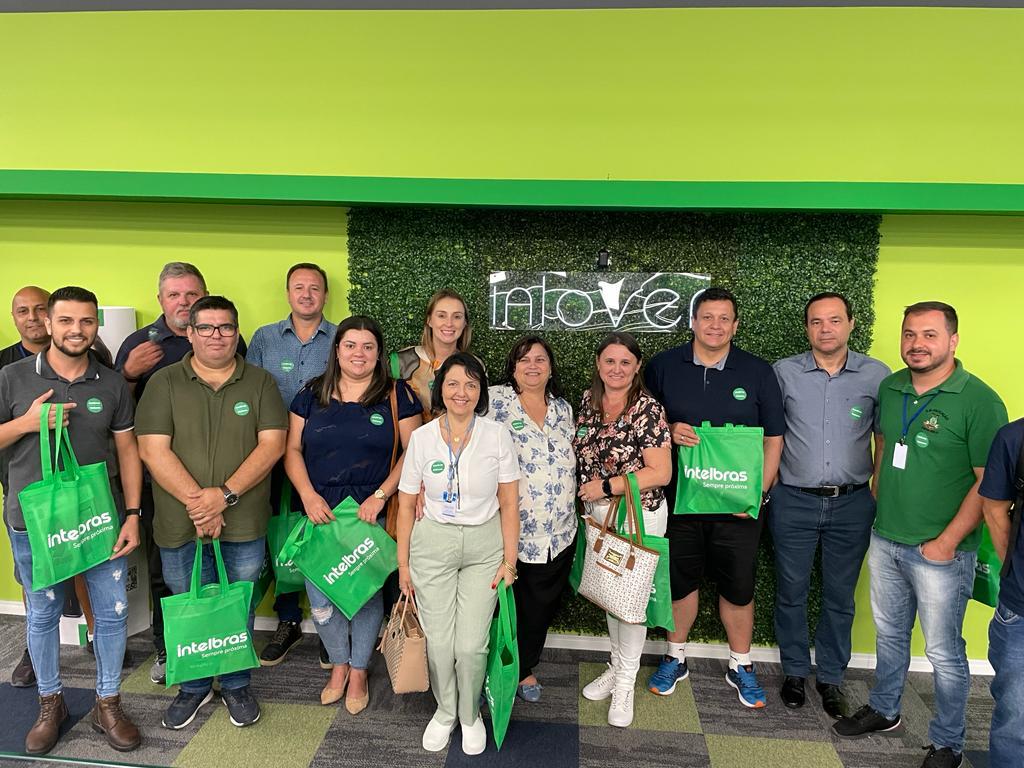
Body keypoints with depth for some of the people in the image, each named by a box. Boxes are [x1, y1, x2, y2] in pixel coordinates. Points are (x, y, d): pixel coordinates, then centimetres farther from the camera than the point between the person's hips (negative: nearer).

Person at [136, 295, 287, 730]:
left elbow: (272, 443, -6)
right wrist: (195, 500, -16)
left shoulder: (260, 382, 2)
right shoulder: (164, 382, 0)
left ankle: (237, 686, 34)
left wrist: (225, 494, -16)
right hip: (180, 525, 0)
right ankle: (194, 687, 37)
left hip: (244, 525, 0)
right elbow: (153, 449, -7)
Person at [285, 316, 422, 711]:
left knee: (366, 593, 5)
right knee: (320, 599, 5)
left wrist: (380, 495, -12)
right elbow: (292, 449, 7)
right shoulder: (311, 395, 8)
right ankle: (339, 664, 32)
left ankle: (359, 671, 29)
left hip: (371, 515, -2)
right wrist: (308, 494, -8)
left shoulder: (397, 395, 0)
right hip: (319, 513, 2)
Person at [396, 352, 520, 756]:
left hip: (484, 547, 0)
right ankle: (445, 710, 35)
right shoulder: (422, 437, -4)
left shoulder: (497, 435, -6)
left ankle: (470, 715, 30)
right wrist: (403, 564, 4)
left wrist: (509, 562, -3)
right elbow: (406, 505, 2)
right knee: (439, 642, 4)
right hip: (433, 544, 1)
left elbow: (509, 504, -2)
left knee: (471, 645, -1)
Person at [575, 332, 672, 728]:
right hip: (597, 514, 6)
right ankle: (617, 665, 38)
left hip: (639, 516, -6)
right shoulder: (588, 401, 2)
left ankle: (626, 681, 25)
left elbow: (660, 473, -20)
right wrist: (590, 497, 5)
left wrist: (606, 486, -20)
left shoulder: (648, 409, -17)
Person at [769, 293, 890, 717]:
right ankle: (795, 672, 30)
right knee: (791, 593, 10)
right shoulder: (784, 372, -2)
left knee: (840, 598, 12)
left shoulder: (877, 375, -1)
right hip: (793, 502, 0)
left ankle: (831, 677, 31)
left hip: (852, 504, 1)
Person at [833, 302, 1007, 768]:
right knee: (888, 635, 21)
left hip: (940, 552, -5)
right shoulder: (890, 388, 3)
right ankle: (884, 712, 41)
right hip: (884, 542, 6)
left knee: (944, 653, 9)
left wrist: (946, 542, -17)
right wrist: (880, 506, 12)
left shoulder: (979, 401, -15)